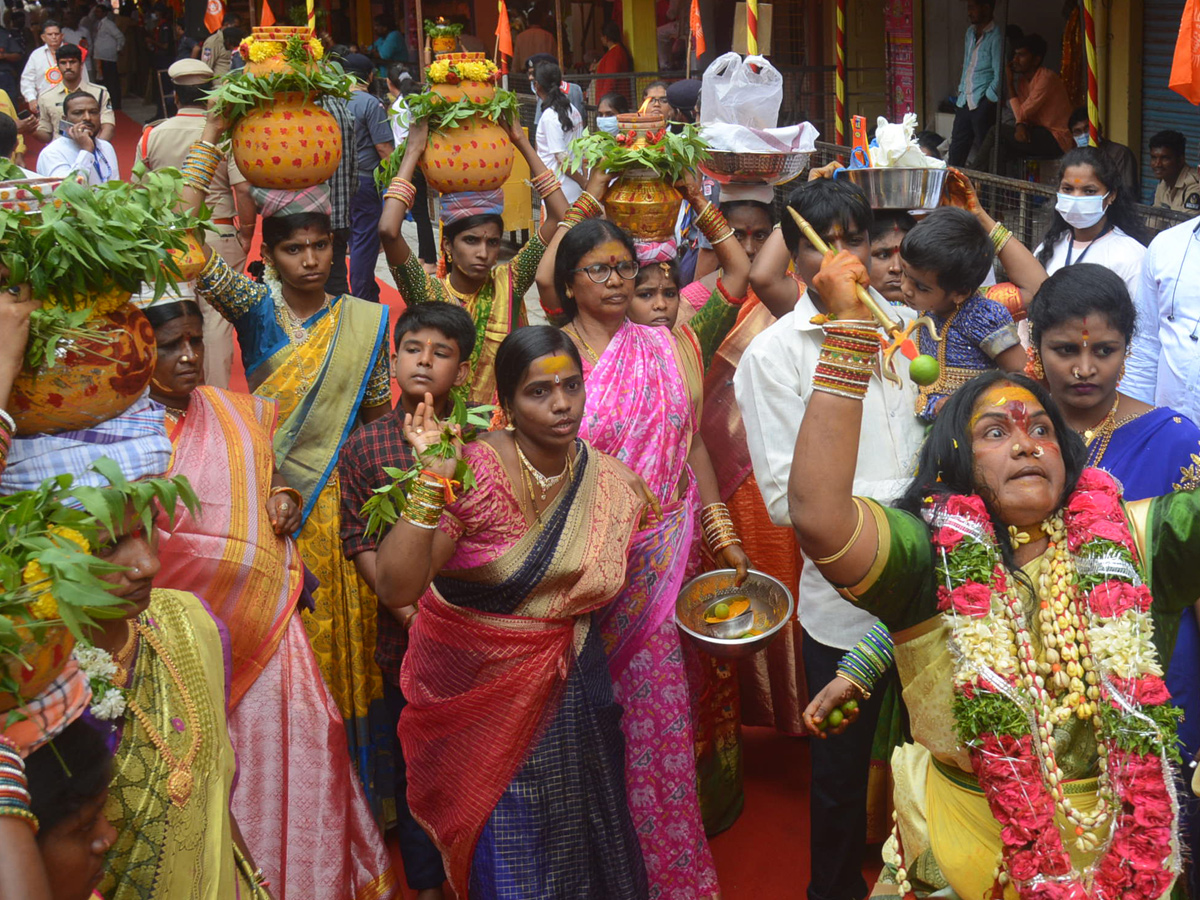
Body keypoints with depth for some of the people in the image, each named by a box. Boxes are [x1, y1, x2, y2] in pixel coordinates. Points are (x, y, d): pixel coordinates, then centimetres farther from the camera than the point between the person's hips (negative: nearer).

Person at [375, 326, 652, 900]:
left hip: (567, 691, 4)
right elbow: (395, 587, -29)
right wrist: (433, 480, -35)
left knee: (576, 840, 13)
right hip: (476, 687, -3)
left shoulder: (612, 483, -4)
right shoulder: (471, 472, -18)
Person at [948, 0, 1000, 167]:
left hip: (983, 103, -8)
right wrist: (961, 90, 15)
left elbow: (999, 76, -13)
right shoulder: (970, 33, 15)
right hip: (965, 101, 8)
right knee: (956, 151, 11)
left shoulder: (996, 37, -11)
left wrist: (987, 101, -11)